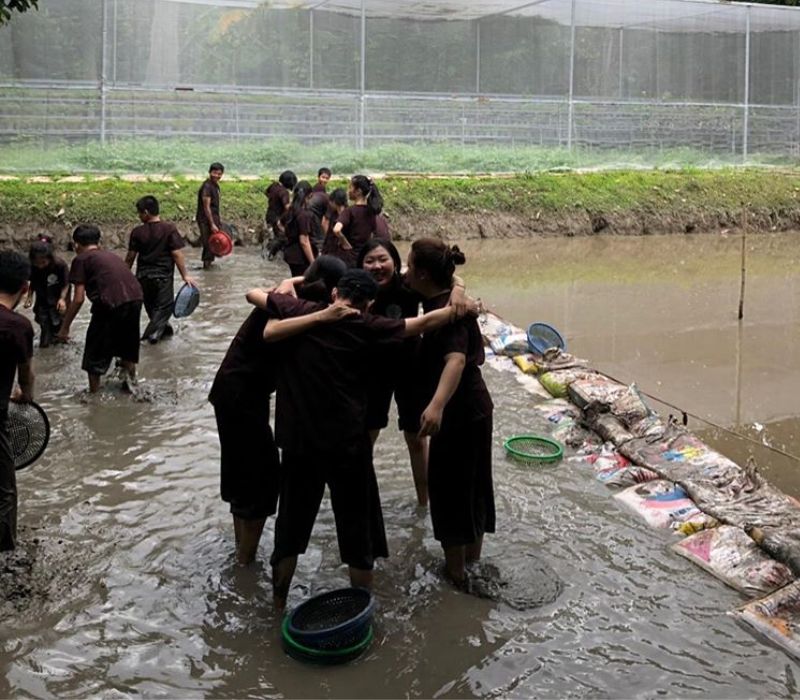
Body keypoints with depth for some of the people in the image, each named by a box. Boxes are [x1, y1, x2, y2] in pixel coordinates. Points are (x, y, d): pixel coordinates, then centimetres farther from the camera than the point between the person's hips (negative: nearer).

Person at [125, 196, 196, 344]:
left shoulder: (137, 232, -4)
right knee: (164, 307, 4)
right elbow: (177, 254, -11)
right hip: (163, 276, -3)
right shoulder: (170, 229, -9)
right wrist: (185, 275, -6)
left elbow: (130, 257, 1)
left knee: (151, 305, 21)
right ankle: (153, 332, -14)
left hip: (143, 276, 3)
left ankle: (163, 327, 33)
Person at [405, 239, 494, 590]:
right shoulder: (443, 302, 6)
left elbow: (455, 359, -42)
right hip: (472, 408, 10)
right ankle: (473, 561, 35)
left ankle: (455, 571, 17)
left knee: (448, 489, 4)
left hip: (460, 413, -10)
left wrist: (437, 405, -55)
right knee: (471, 486, 20)